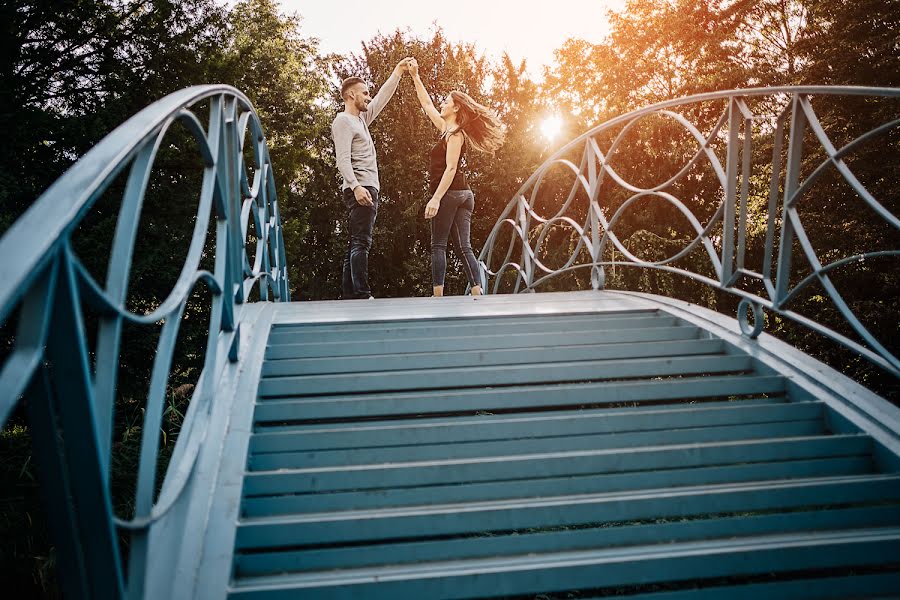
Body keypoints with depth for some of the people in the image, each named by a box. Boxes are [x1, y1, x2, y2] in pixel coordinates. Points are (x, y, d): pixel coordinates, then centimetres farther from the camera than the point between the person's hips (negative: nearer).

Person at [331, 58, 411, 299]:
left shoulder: (361, 119, 23)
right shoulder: (343, 121, -4)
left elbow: (382, 97, 32)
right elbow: (343, 159, -16)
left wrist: (398, 72, 30)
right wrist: (355, 185, -27)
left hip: (367, 189, 10)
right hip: (360, 189, -10)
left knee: (357, 244, 7)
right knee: (361, 242, -15)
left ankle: (348, 295, 8)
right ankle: (362, 295, -18)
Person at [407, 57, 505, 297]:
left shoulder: (455, 133, -6)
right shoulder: (447, 129, 19)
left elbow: (450, 168, -17)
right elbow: (426, 104, 29)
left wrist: (436, 198, -24)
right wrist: (415, 77, 28)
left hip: (449, 193, -9)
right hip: (462, 194, 9)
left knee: (438, 245, -7)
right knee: (464, 247, 1)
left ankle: (437, 296, -10)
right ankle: (477, 295, -5)